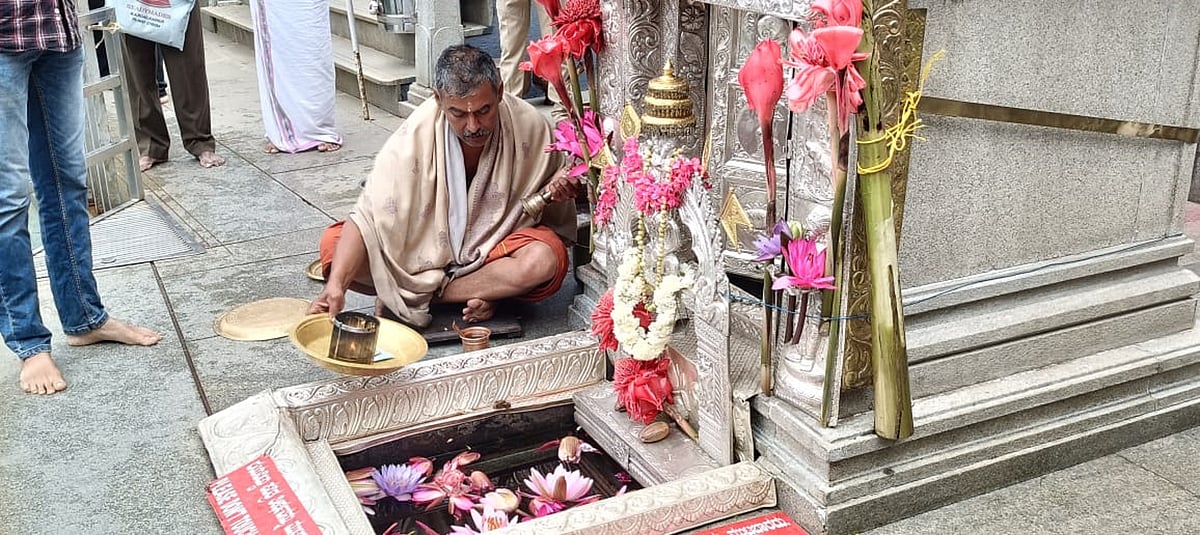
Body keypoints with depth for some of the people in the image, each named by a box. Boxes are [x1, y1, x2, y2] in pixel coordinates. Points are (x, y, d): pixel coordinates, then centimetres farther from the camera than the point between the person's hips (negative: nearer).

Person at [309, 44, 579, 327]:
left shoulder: (530, 125, -17)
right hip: (426, 248, 0)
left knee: (544, 261, -34)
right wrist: (336, 284, -38)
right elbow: (368, 216, -24)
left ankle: (424, 293, -16)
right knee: (333, 244, -22)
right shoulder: (416, 134, -22)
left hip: (497, 247, 0)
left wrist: (555, 192, -22)